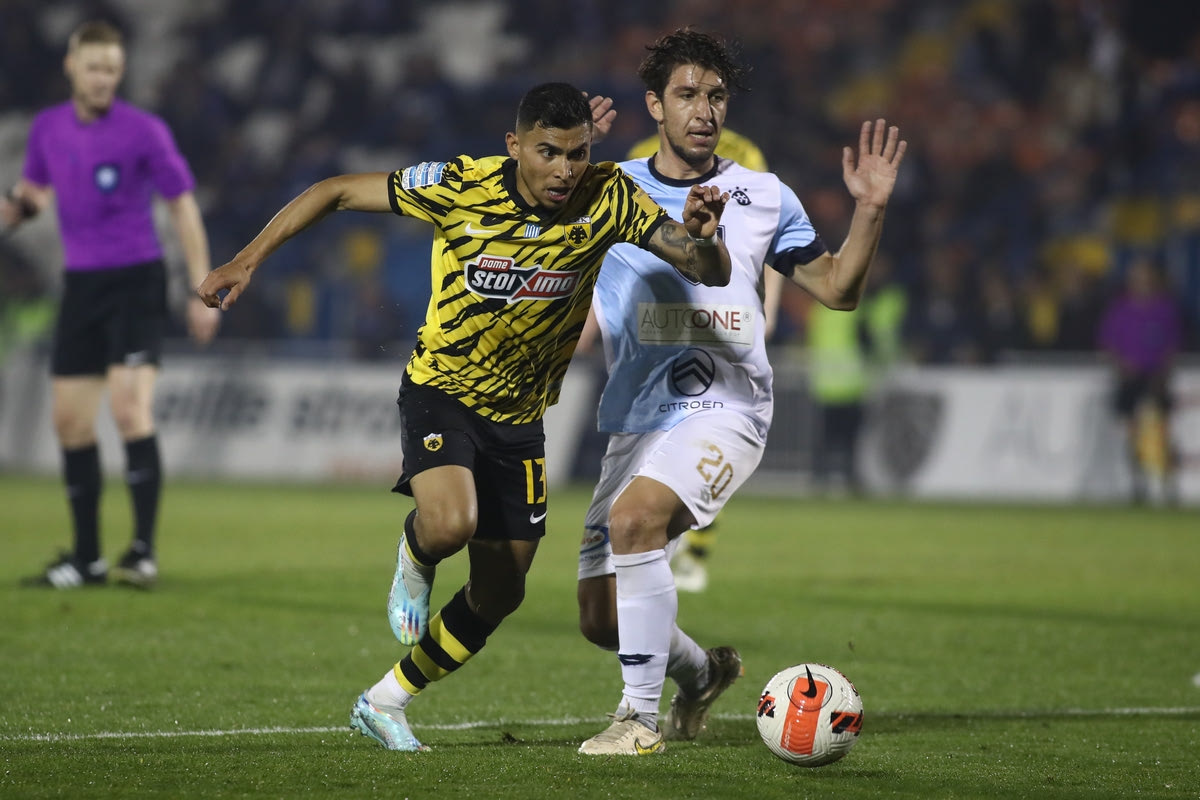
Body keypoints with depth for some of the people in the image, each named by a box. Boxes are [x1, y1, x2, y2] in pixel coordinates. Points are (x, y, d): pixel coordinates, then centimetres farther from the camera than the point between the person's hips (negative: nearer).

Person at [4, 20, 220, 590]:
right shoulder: (48, 128, 6)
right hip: (81, 282, 6)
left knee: (130, 409, -20)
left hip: (136, 280, -6)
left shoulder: (144, 131, -8)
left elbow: (183, 205, -4)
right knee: (70, 421, 5)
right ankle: (87, 559, 14)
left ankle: (144, 552, -19)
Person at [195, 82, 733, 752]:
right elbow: (338, 192, -10)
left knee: (500, 594, 8)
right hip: (441, 390, -4)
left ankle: (385, 703, 28)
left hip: (519, 417, 4)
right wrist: (247, 261, -14)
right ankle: (414, 560, 6)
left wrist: (702, 236, -40)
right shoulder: (462, 187, -21)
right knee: (451, 524, -32)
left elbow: (711, 273, -16)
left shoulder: (608, 199, -16)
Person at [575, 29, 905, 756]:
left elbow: (837, 288, 12)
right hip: (636, 422, 3)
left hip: (723, 410, -3)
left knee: (634, 514, -32)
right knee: (601, 618, 0)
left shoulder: (763, 197, 8)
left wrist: (870, 209, -3)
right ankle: (702, 673, 34)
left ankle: (642, 715, -22)